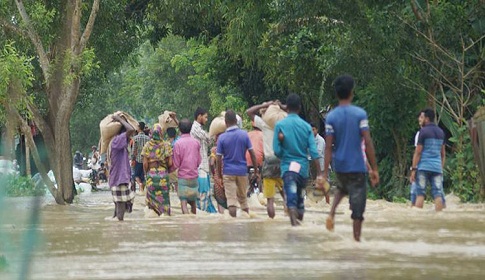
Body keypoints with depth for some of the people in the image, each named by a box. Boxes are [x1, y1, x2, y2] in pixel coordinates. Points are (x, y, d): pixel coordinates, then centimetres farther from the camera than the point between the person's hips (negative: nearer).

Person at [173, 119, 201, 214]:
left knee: (183, 202, -7)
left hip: (183, 176, -4)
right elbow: (199, 161, 8)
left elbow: (176, 164, -8)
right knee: (193, 202, 16)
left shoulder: (178, 143, -10)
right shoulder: (196, 142, 1)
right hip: (194, 176, 4)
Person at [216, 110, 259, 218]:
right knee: (243, 197, 17)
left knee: (231, 199, -3)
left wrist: (219, 172, 6)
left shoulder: (222, 137, -8)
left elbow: (219, 158, -6)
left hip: (228, 172, -2)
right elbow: (252, 154, -3)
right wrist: (256, 168, 7)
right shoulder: (244, 134, -4)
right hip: (242, 170, 2)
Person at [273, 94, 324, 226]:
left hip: (288, 167, -3)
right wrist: (319, 174, -4)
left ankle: (295, 224, -30)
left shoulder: (280, 125, -5)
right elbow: (313, 152, -3)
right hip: (303, 167, 3)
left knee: (292, 200, -12)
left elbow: (277, 151, -8)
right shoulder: (306, 126, 2)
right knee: (300, 198, 19)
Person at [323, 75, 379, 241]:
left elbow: (328, 147, -5)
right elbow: (368, 143, -10)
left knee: (342, 188, 33)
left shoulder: (331, 117, -2)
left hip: (339, 165, 4)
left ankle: (332, 213, 8)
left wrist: (325, 173, -3)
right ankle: (356, 239, 1)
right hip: (357, 166, -3)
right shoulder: (360, 114, -8)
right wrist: (374, 169, -4)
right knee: (358, 206, 2)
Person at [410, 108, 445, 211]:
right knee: (437, 194, 0)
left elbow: (418, 152, -8)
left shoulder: (423, 131, -6)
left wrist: (413, 169, -7)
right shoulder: (441, 132, 14)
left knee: (420, 194, -3)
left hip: (424, 167, -5)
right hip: (437, 167, 5)